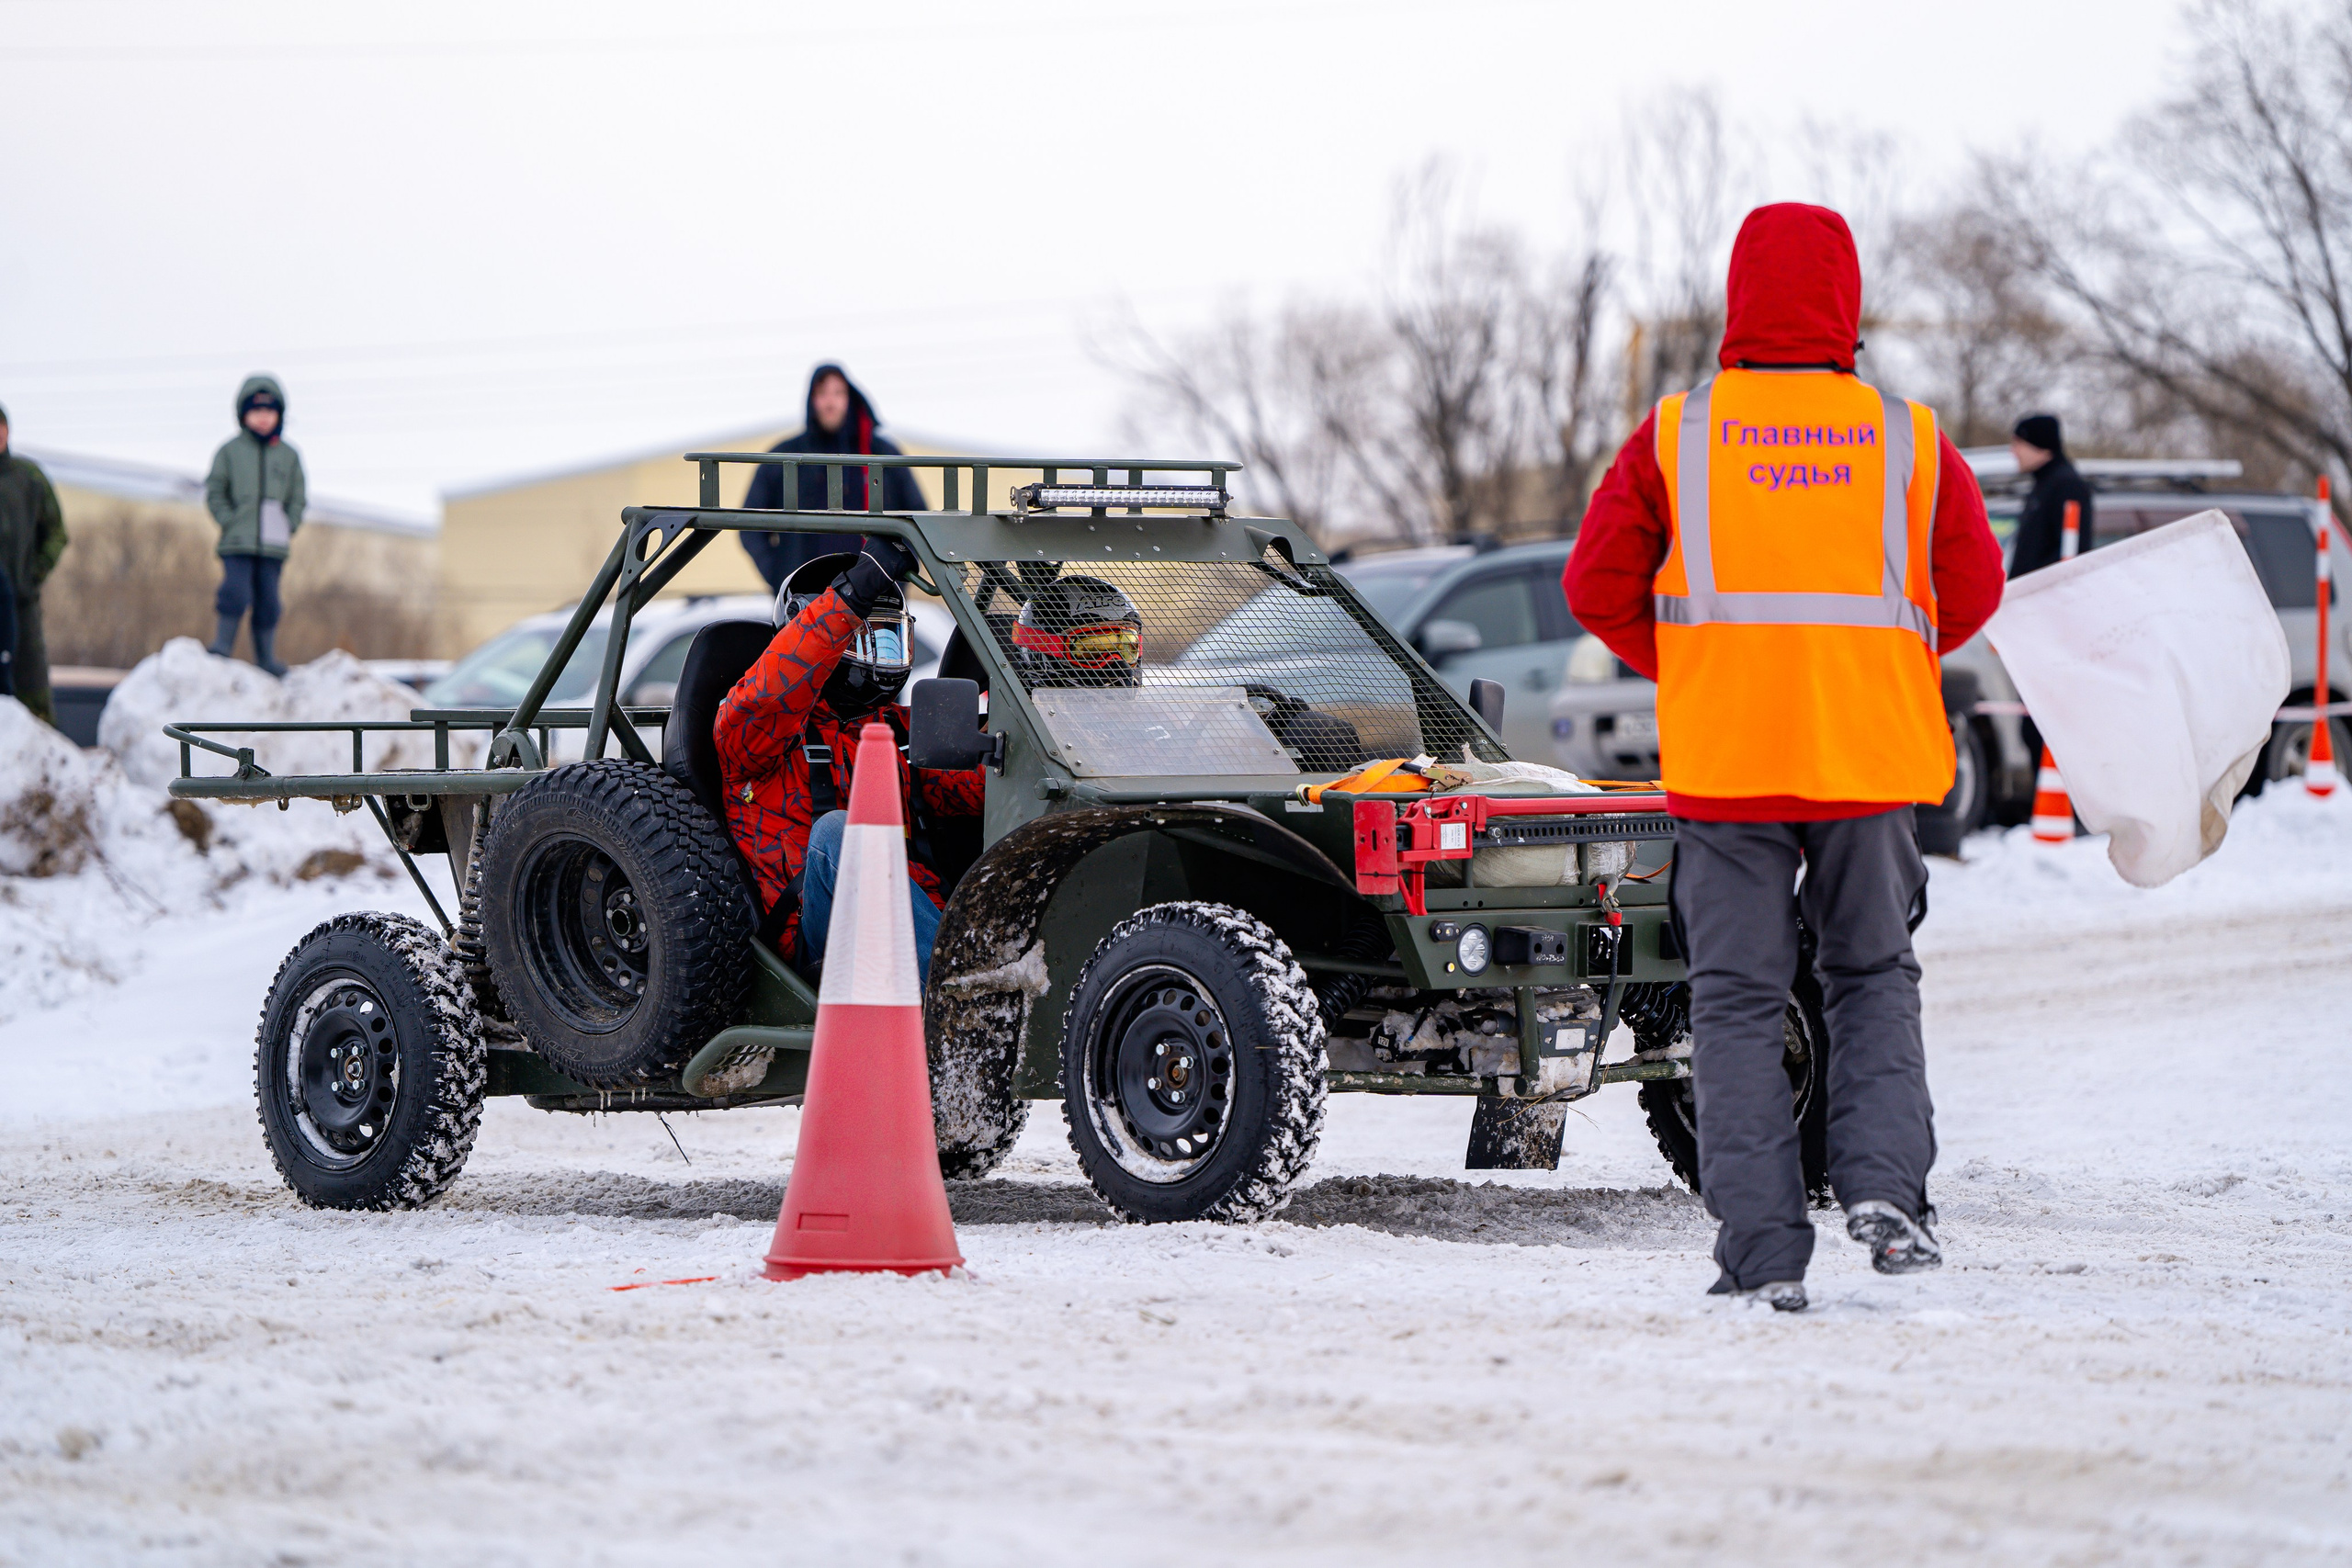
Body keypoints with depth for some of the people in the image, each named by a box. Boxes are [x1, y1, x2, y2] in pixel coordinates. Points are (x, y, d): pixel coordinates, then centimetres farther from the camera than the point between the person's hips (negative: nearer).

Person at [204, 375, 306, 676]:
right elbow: (215, 493, 7)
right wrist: (230, 523, -5)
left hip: (274, 544, 2)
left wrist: (289, 529, 0)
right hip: (237, 542, -2)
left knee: (268, 600, 3)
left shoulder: (289, 456, 9)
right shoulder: (230, 451, 4)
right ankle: (223, 643, -5)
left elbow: (297, 498, 14)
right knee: (236, 591, -16)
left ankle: (266, 657, 10)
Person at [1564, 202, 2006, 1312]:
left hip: (1721, 760, -1)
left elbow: (1599, 586, 0)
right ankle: (1883, 1184, -2)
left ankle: (1763, 1252, 0)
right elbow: (1972, 590, 7)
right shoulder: (1908, 440, 1)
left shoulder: (1676, 437, -2)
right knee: (1872, 977, 18)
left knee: (1737, 1001, 6)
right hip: (1872, 753, 1)